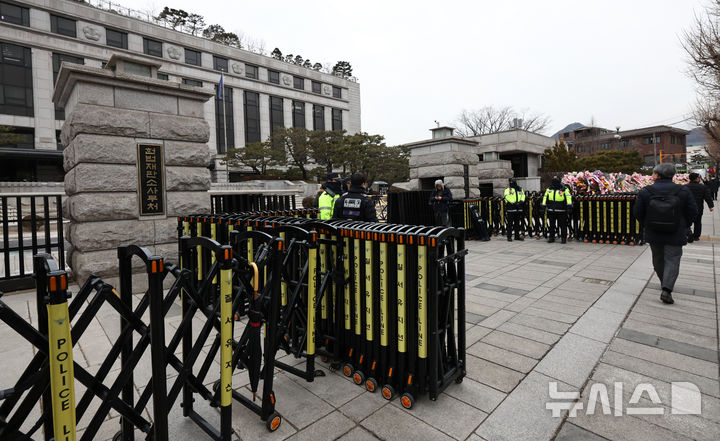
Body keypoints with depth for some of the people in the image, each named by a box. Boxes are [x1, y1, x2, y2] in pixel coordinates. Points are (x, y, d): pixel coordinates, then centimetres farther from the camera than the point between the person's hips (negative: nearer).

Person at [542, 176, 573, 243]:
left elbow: (568, 197, -10)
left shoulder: (564, 189, -1)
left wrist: (569, 205, -21)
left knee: (563, 225, 2)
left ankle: (563, 238, 12)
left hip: (561, 211, -4)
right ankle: (551, 237, 20)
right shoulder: (549, 189, 13)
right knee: (551, 225, 10)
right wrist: (544, 205, 8)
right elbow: (545, 197, 16)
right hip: (551, 211, 4)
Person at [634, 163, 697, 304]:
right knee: (672, 260, 3)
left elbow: (637, 212, -6)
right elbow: (693, 212, -1)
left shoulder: (645, 192, -10)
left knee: (658, 259, 17)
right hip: (675, 235, -1)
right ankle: (667, 289, -9)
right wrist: (682, 227, 13)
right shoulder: (683, 191, -8)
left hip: (653, 234, 1)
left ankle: (664, 284, 33)